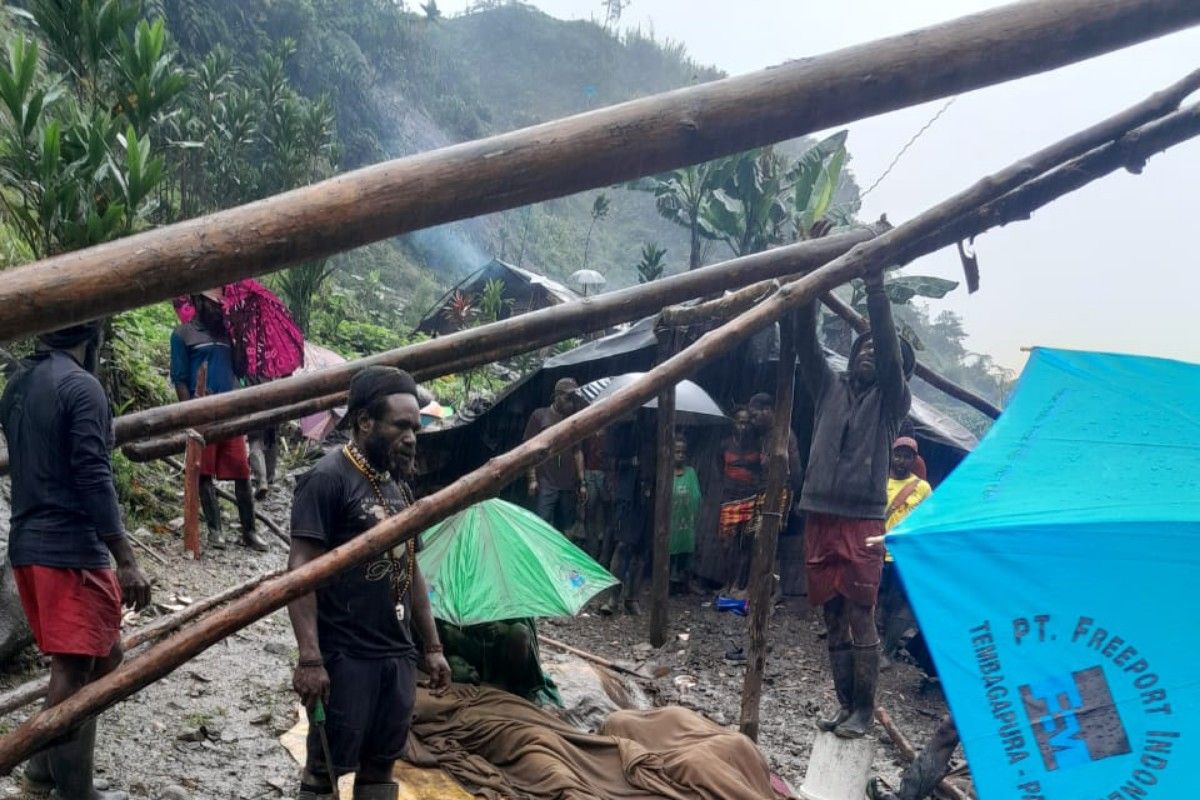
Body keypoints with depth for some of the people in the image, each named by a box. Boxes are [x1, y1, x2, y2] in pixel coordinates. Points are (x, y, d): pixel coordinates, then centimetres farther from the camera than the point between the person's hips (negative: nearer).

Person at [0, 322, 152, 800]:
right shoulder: (81, 386, -14)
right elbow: (93, 478, -20)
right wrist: (126, 561, -20)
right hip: (71, 549, -9)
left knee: (102, 654, 19)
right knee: (75, 670, -1)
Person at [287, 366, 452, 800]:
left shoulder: (398, 486, 12)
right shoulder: (328, 479, -12)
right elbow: (300, 570, -17)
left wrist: (432, 646, 17)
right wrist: (309, 658, -24)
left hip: (399, 655, 7)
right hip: (345, 658, -7)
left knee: (381, 763, 15)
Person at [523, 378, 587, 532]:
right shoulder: (539, 415, 2)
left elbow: (577, 452, 16)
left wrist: (582, 483, 12)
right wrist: (532, 479, -7)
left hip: (569, 485, 4)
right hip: (545, 484, -4)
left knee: (562, 530, 5)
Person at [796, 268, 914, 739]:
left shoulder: (891, 400, 4)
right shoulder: (830, 387, 14)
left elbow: (890, 349, -10)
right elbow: (807, 344, 3)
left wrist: (875, 288, -16)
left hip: (862, 521, -4)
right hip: (820, 516, 4)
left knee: (860, 618, -3)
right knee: (833, 619, 9)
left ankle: (864, 710, 8)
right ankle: (845, 705, 19)